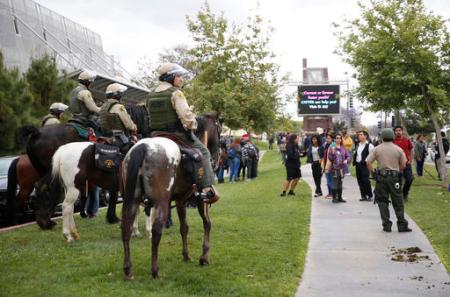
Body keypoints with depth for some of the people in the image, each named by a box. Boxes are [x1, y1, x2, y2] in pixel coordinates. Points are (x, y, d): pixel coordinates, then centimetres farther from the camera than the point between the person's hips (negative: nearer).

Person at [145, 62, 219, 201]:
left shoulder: (150, 96, 13)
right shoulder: (175, 93, -11)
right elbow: (185, 114, -22)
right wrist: (192, 125, -5)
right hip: (177, 134, -7)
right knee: (203, 152, 5)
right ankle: (207, 189, -4)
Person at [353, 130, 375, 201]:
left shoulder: (369, 145, -8)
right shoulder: (357, 145, 15)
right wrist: (354, 161, 11)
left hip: (365, 165, -7)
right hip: (358, 165, 7)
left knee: (365, 180, -10)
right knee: (360, 181, 7)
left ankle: (370, 196, 1)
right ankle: (363, 196, 15)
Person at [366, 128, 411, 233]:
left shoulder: (377, 149, 1)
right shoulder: (398, 149, 2)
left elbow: (368, 162, -5)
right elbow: (403, 165, 3)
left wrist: (372, 173, 6)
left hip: (381, 177, 0)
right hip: (395, 176, 0)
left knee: (382, 201, 8)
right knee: (398, 201, 6)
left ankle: (386, 225, 7)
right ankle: (402, 225, 6)